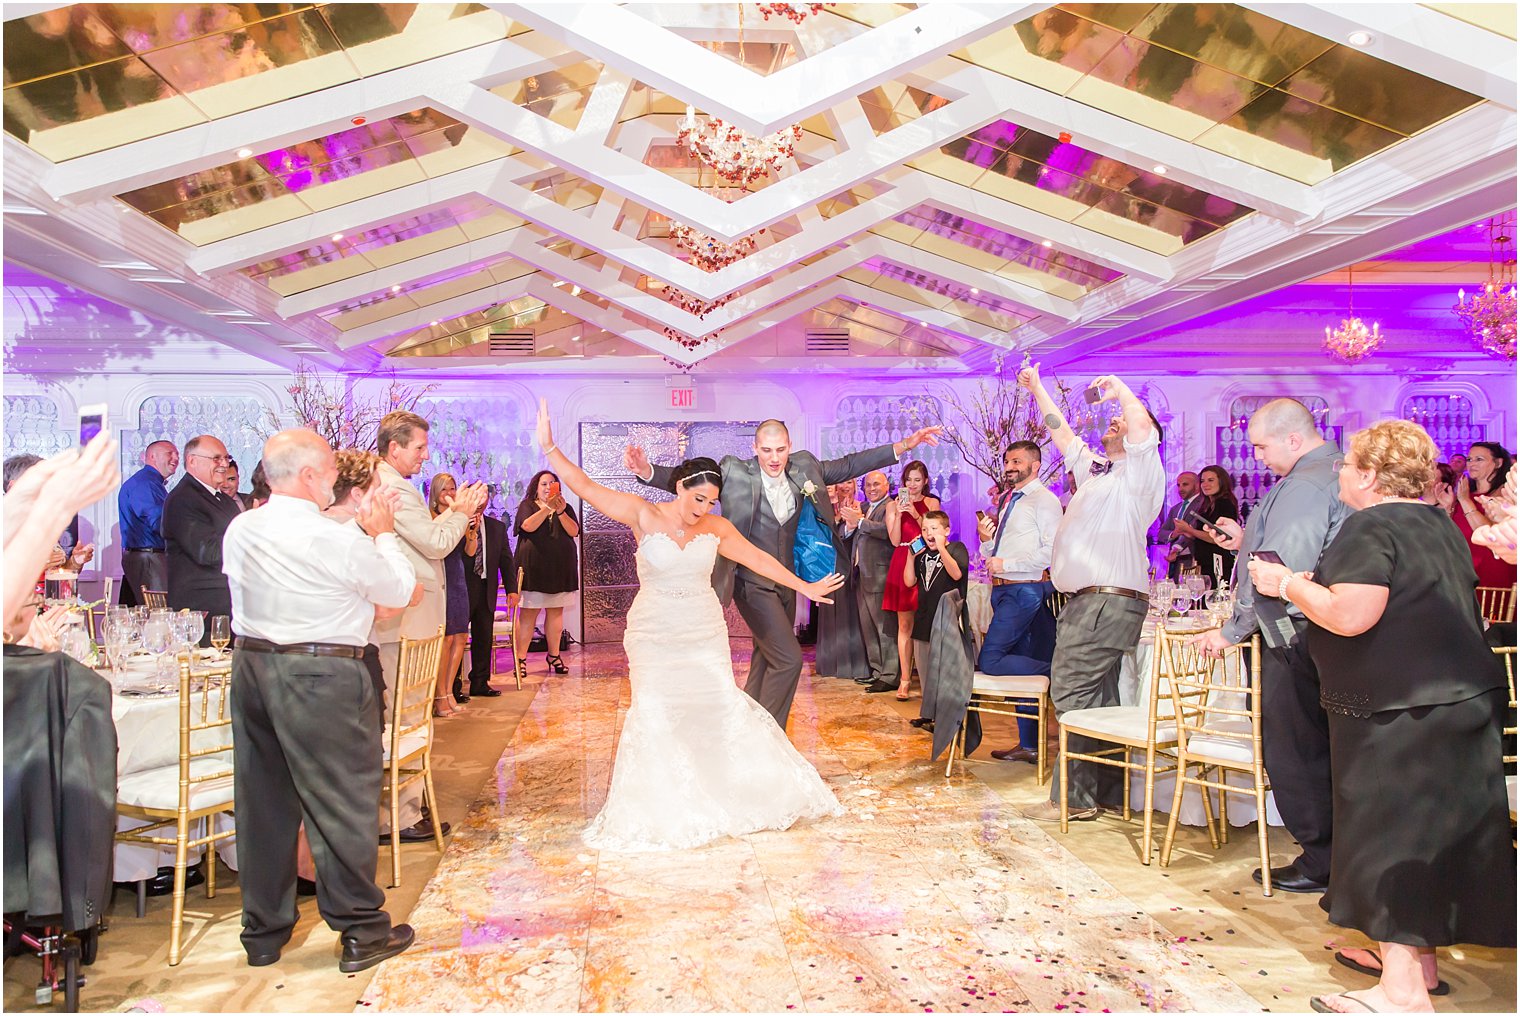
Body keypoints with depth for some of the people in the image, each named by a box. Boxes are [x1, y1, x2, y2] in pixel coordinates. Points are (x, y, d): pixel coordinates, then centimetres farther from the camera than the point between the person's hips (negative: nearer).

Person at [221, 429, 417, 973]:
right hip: (322, 677, -7)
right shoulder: (338, 540, -17)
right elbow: (400, 590, -5)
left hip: (250, 664, 7)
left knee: (263, 800, 16)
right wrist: (382, 534, 9)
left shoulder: (239, 530, 3)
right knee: (343, 802, 4)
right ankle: (362, 933, 15)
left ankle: (263, 932, 29)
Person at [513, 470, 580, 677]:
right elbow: (528, 526, -14)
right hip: (533, 568, -3)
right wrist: (548, 507, -21)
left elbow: (574, 531, -2)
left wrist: (561, 512, -14)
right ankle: (521, 659, -3)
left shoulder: (566, 508, 14)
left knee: (556, 613, 6)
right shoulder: (527, 505, 7)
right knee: (528, 614, -6)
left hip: (559, 569, 3)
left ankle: (553, 656, 15)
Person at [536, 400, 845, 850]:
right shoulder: (644, 516, -9)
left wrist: (805, 587, 14)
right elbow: (587, 487, -15)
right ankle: (654, 809, 10)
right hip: (654, 636, -2)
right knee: (652, 713, -4)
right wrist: (550, 449, -26)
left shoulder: (717, 527, -1)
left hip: (705, 635, 3)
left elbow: (759, 559, 9)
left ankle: (740, 794, 22)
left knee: (723, 707, 3)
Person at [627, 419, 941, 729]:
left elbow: (850, 465, 7)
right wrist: (647, 471, -35)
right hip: (753, 583, -7)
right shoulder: (735, 472, -14)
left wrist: (905, 445, 4)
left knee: (767, 660, 19)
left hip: (785, 583, 7)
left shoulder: (803, 468, 0)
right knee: (789, 659, -14)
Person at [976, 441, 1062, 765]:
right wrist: (987, 540, 0)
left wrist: (1006, 564, -18)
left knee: (989, 661, -15)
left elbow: (1052, 552, -19)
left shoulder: (1044, 500, -9)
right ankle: (1029, 746, 19)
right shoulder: (1008, 501, 17)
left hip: (1024, 590, -9)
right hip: (1003, 590, 9)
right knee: (1019, 663, 12)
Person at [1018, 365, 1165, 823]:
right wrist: (1037, 389, 35)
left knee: (1073, 694, -12)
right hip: (1086, 600, 9)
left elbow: (1144, 428, -20)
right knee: (1096, 698, 11)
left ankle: (1073, 797, -7)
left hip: (1109, 601, -9)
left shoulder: (1139, 471, -1)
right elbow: (1062, 433, 33)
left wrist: (1120, 389, -7)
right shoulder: (1093, 469, 24)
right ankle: (1108, 790, 18)